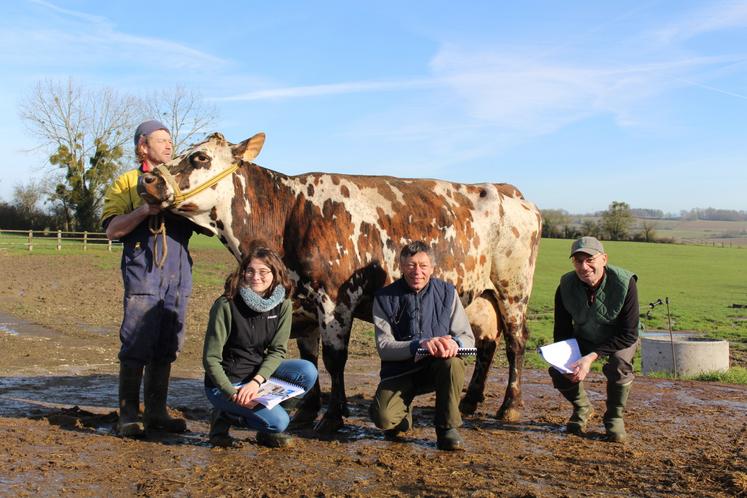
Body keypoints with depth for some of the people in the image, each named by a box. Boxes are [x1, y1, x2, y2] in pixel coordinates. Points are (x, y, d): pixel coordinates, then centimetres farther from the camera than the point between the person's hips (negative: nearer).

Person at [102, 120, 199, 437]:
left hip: (178, 276, 5)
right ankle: (128, 415, 3)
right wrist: (145, 210, -15)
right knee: (136, 347, -6)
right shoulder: (126, 184, 9)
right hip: (142, 275, -4)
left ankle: (156, 412, 15)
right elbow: (111, 229, -3)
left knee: (166, 348, 7)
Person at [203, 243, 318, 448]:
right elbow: (211, 359, -16)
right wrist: (232, 393, -26)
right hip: (226, 382, -5)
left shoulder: (283, 304, -6)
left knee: (307, 371, -19)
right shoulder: (226, 305, -19)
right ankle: (225, 416, 2)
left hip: (260, 372, 6)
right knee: (278, 421, -24)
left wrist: (256, 381, -23)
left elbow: (278, 350, -6)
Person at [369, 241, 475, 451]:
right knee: (383, 417, -27)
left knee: (454, 363, -34)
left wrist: (454, 343, -26)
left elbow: (468, 337, 0)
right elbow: (383, 347, -13)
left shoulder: (446, 292, -1)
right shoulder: (385, 298, -6)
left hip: (437, 367, 1)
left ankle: (447, 428, -11)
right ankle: (403, 416, 14)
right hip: (399, 371, -1)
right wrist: (419, 345, -30)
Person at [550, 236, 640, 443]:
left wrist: (592, 356, -36)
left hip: (620, 338, -3)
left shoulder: (625, 283, -31)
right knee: (557, 370, -19)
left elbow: (629, 334, -28)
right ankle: (582, 408, 13)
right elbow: (561, 331, -9)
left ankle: (614, 417, -6)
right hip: (584, 338, 3)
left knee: (618, 365, -34)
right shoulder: (566, 285, -21)